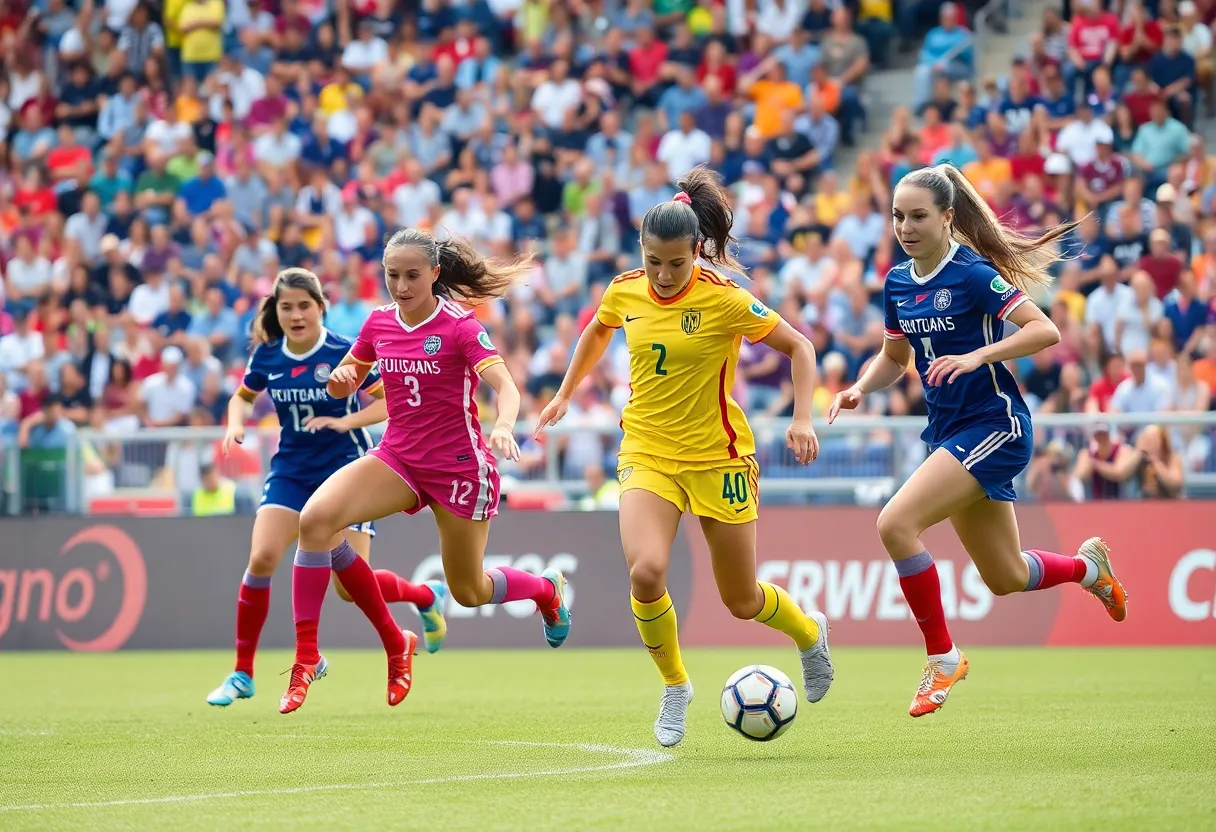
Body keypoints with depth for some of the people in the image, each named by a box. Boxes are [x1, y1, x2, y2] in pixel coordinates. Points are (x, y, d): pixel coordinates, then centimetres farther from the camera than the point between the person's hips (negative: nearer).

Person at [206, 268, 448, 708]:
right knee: (261, 558, -18)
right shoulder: (266, 357, -3)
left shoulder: (345, 353, -14)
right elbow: (242, 396, 16)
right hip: (291, 470, 3)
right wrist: (235, 424, -5)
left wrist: (346, 421, -24)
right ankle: (242, 674, -7)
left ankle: (429, 596, 29)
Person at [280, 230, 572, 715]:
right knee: (316, 517, -24)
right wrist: (341, 378, -10)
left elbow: (506, 387, -23)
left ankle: (548, 589, 46)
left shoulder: (460, 327, -13)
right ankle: (306, 659, -20)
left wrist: (503, 426, -46)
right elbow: (344, 385, 15)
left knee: (469, 592, 10)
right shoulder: (379, 324, 2)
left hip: (461, 468, -4)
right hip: (398, 458, 4)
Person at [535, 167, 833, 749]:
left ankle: (810, 633, 44)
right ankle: (674, 687, 2)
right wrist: (565, 393, 23)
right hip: (646, 450, 2)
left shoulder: (726, 301, -16)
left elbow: (799, 347, -6)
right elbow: (598, 331, 20)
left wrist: (802, 419, -17)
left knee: (742, 602, 8)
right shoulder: (625, 292, -4)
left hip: (717, 455, -2)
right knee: (646, 573, -24)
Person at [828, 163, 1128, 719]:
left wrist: (976, 356, -30)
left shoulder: (972, 273, -14)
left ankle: (942, 657, -9)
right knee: (1004, 579, 15)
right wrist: (860, 389, 1)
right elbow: (894, 356, 20)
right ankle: (1086, 565, 47)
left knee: (895, 523, -24)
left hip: (994, 427, -8)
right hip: (947, 431, 8)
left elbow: (1044, 331, -19)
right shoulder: (898, 283, 7)